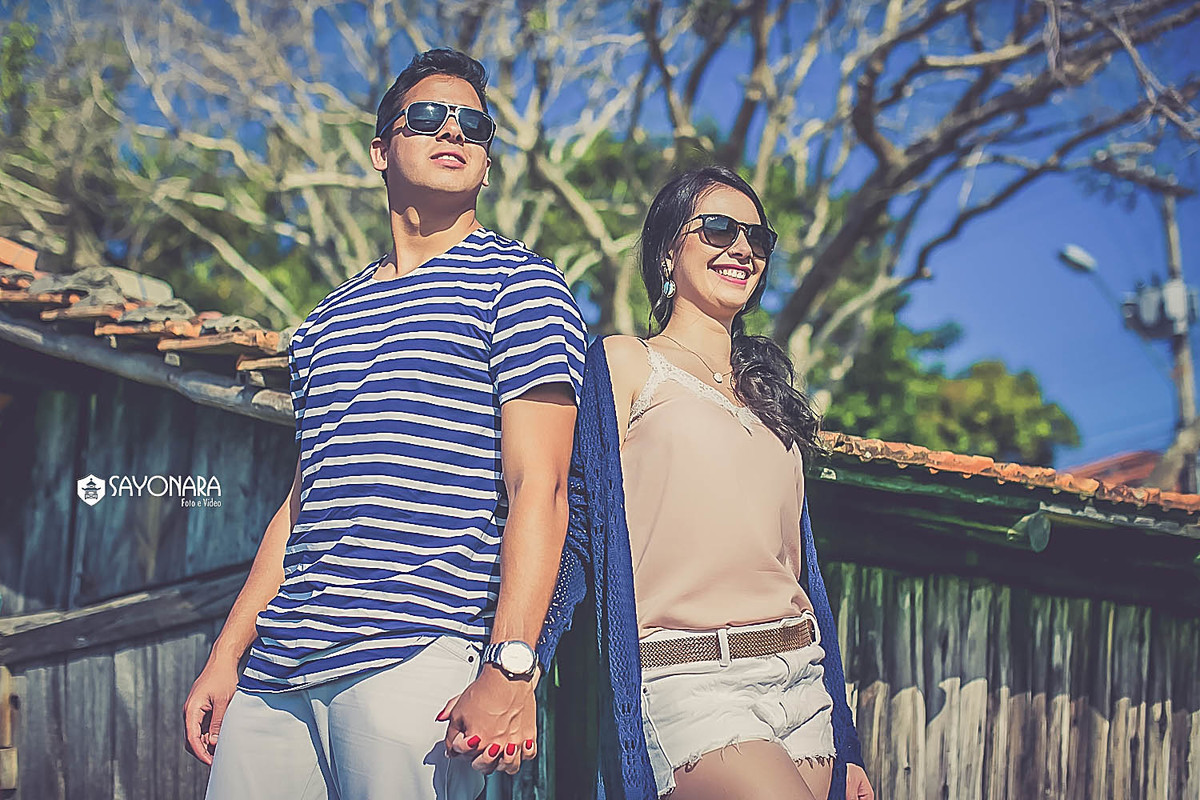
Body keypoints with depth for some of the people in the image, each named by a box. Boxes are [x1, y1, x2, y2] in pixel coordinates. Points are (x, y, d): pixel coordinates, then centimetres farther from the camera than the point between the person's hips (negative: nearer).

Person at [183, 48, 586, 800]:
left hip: (418, 657, -5)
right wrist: (227, 654, 17)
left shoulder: (516, 283, 3)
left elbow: (538, 489, -7)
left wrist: (510, 667, -18)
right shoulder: (330, 317, 21)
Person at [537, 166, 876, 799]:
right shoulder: (626, 365, 5)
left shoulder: (767, 395, 22)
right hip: (686, 681, -6)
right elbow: (579, 528, -5)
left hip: (799, 679, 7)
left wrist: (846, 747, 21)